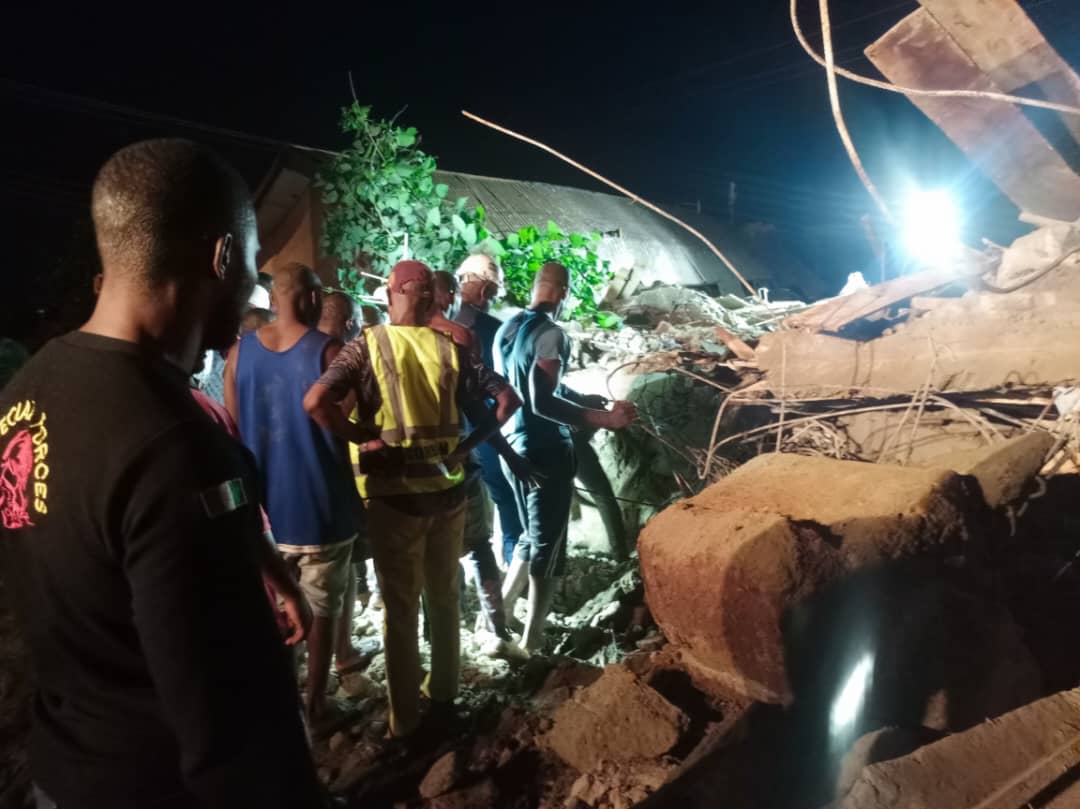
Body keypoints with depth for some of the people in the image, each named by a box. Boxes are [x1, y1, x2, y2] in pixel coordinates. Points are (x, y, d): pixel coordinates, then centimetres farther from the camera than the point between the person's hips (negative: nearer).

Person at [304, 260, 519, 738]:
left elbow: (315, 402, -23)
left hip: (394, 494, -3)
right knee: (444, 598, 20)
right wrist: (467, 447, -2)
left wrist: (365, 439, -13)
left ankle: (404, 718, 24)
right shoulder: (450, 349, 0)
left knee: (400, 607, 11)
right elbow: (505, 400, -3)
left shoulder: (368, 346, -8)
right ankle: (443, 695, 37)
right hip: (447, 489, 3)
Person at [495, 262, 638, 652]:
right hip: (545, 450, -8)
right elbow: (543, 403, -25)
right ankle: (532, 642, 10)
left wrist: (582, 399, 26)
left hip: (513, 446, 9)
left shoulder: (506, 329, 11)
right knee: (548, 545, 3)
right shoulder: (550, 333, -16)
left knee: (531, 537, 23)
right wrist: (603, 418, -28)